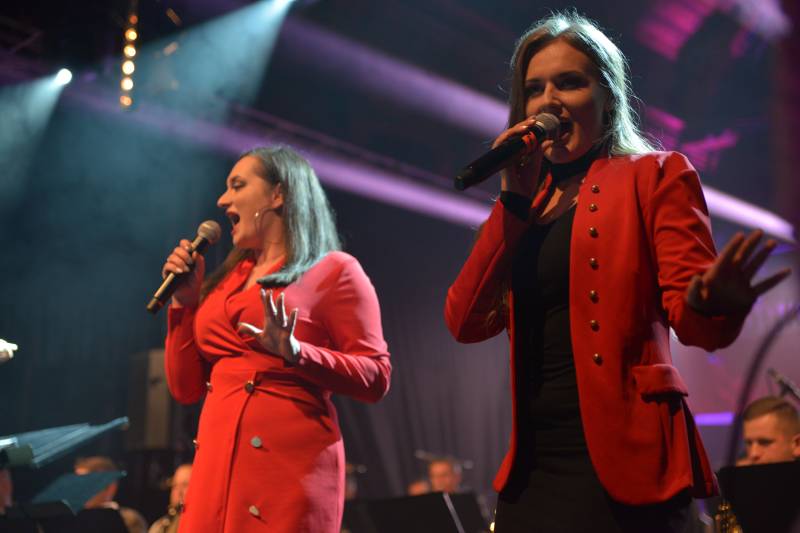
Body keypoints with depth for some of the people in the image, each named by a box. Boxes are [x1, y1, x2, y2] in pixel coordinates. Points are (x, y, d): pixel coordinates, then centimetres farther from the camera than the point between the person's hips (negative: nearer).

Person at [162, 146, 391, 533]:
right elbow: (186, 388, 16)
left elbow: (376, 378, -6)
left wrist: (294, 352, -19)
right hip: (215, 462, 5)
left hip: (290, 463, -5)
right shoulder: (225, 282, 18)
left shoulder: (334, 271, 2)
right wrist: (184, 301, 9)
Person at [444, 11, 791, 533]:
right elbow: (466, 322, 4)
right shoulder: (525, 206, 15)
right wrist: (514, 200, -1)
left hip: (623, 460, -5)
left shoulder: (656, 175, 2)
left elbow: (688, 311, -7)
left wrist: (716, 304, -31)